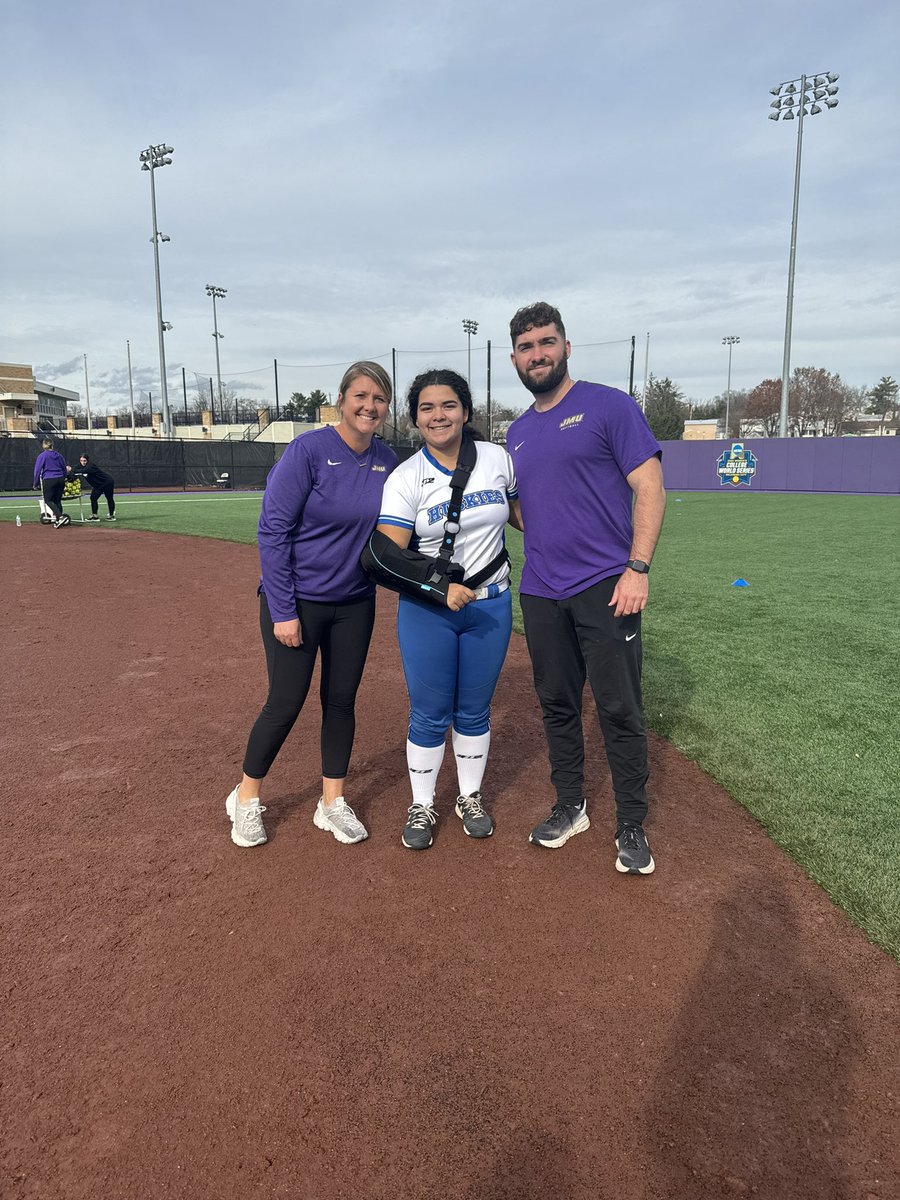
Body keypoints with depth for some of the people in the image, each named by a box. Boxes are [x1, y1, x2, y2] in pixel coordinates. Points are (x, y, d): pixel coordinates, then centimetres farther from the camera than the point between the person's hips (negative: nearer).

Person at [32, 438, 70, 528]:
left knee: (48, 500, -1)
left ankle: (60, 517, -20)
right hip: (60, 480, 5)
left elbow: (37, 470, -4)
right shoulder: (59, 455, 11)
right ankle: (57, 521, 8)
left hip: (48, 480, -5)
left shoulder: (42, 456, -4)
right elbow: (64, 469, 18)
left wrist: (36, 484, 5)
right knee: (57, 500, 10)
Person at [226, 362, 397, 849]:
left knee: (341, 700, 11)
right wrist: (282, 610, -18)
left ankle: (332, 803, 27)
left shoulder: (387, 460, 1)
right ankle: (246, 798, 25)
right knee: (286, 702, 1)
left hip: (355, 603, 5)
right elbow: (273, 530, -17)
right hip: (296, 601, -5)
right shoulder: (308, 450, -15)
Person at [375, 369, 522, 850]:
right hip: (426, 612, -2)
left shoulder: (498, 459, -1)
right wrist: (440, 586, -28)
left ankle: (470, 798, 34)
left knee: (474, 711, 14)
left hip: (491, 606, 2)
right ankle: (421, 806, 26)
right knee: (429, 715, 5)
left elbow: (520, 513, 15)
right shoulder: (405, 478, -10)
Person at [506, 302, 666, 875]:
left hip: (606, 588, -6)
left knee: (620, 710, -1)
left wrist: (637, 568, -18)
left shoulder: (609, 406, -3)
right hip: (540, 593, 6)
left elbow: (650, 489, -9)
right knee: (557, 705, 13)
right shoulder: (517, 433, 15)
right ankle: (570, 807, 30)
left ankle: (632, 826, 15)